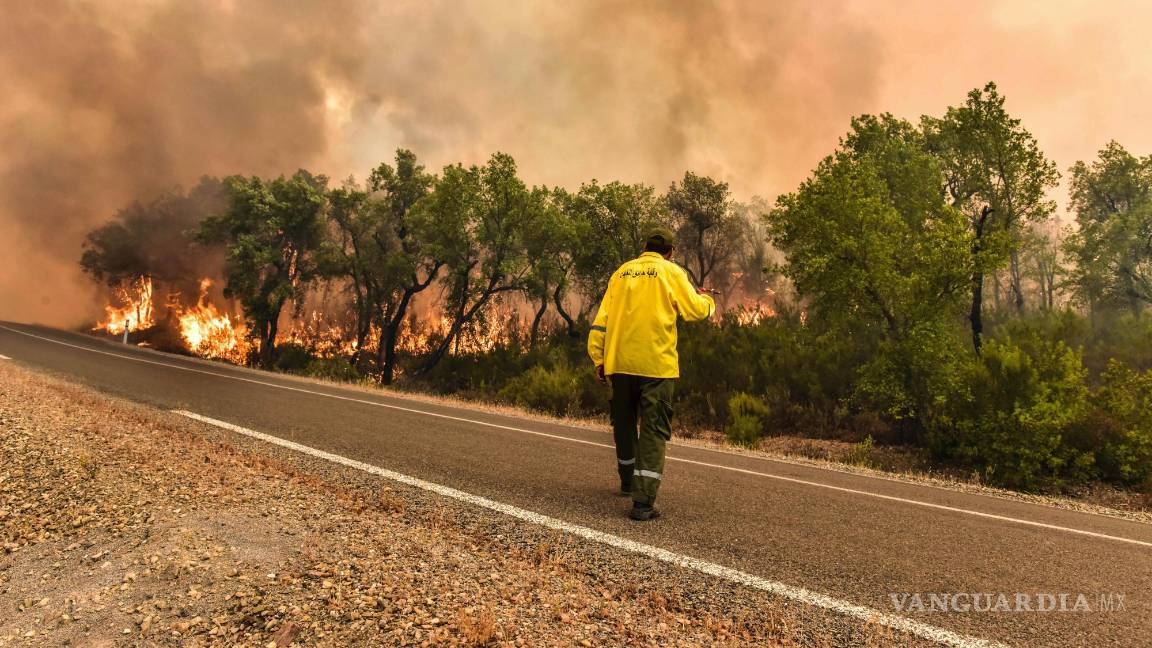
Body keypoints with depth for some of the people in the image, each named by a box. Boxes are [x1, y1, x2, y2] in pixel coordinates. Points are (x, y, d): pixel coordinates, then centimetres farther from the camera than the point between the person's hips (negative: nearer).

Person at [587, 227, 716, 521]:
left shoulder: (622, 272, 12)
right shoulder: (671, 272, 0)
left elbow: (601, 320, 8)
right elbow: (697, 310, -5)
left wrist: (599, 359, 11)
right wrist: (707, 299, 18)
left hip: (619, 363, 5)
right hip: (656, 364, -4)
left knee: (624, 423, 20)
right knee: (653, 430, -2)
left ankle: (628, 481, 39)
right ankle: (643, 501, -9)